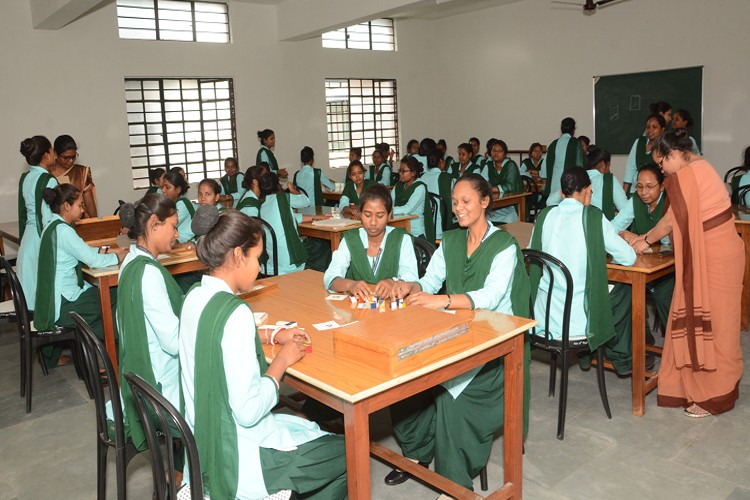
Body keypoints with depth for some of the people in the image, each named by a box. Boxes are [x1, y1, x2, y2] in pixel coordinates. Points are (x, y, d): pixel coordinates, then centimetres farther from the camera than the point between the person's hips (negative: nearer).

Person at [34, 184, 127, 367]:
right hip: (62, 305, -10)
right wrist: (121, 256, -8)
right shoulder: (63, 230, -20)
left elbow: (84, 251, 17)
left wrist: (111, 250, 8)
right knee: (115, 299, -1)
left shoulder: (52, 227, 10)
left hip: (52, 298, 10)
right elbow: (93, 260, -22)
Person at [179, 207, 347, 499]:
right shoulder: (235, 312, -27)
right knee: (348, 454, 10)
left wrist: (272, 338, 12)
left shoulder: (195, 297, 0)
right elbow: (249, 411, -28)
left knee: (314, 432, 26)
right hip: (235, 459, -9)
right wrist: (282, 360, -14)